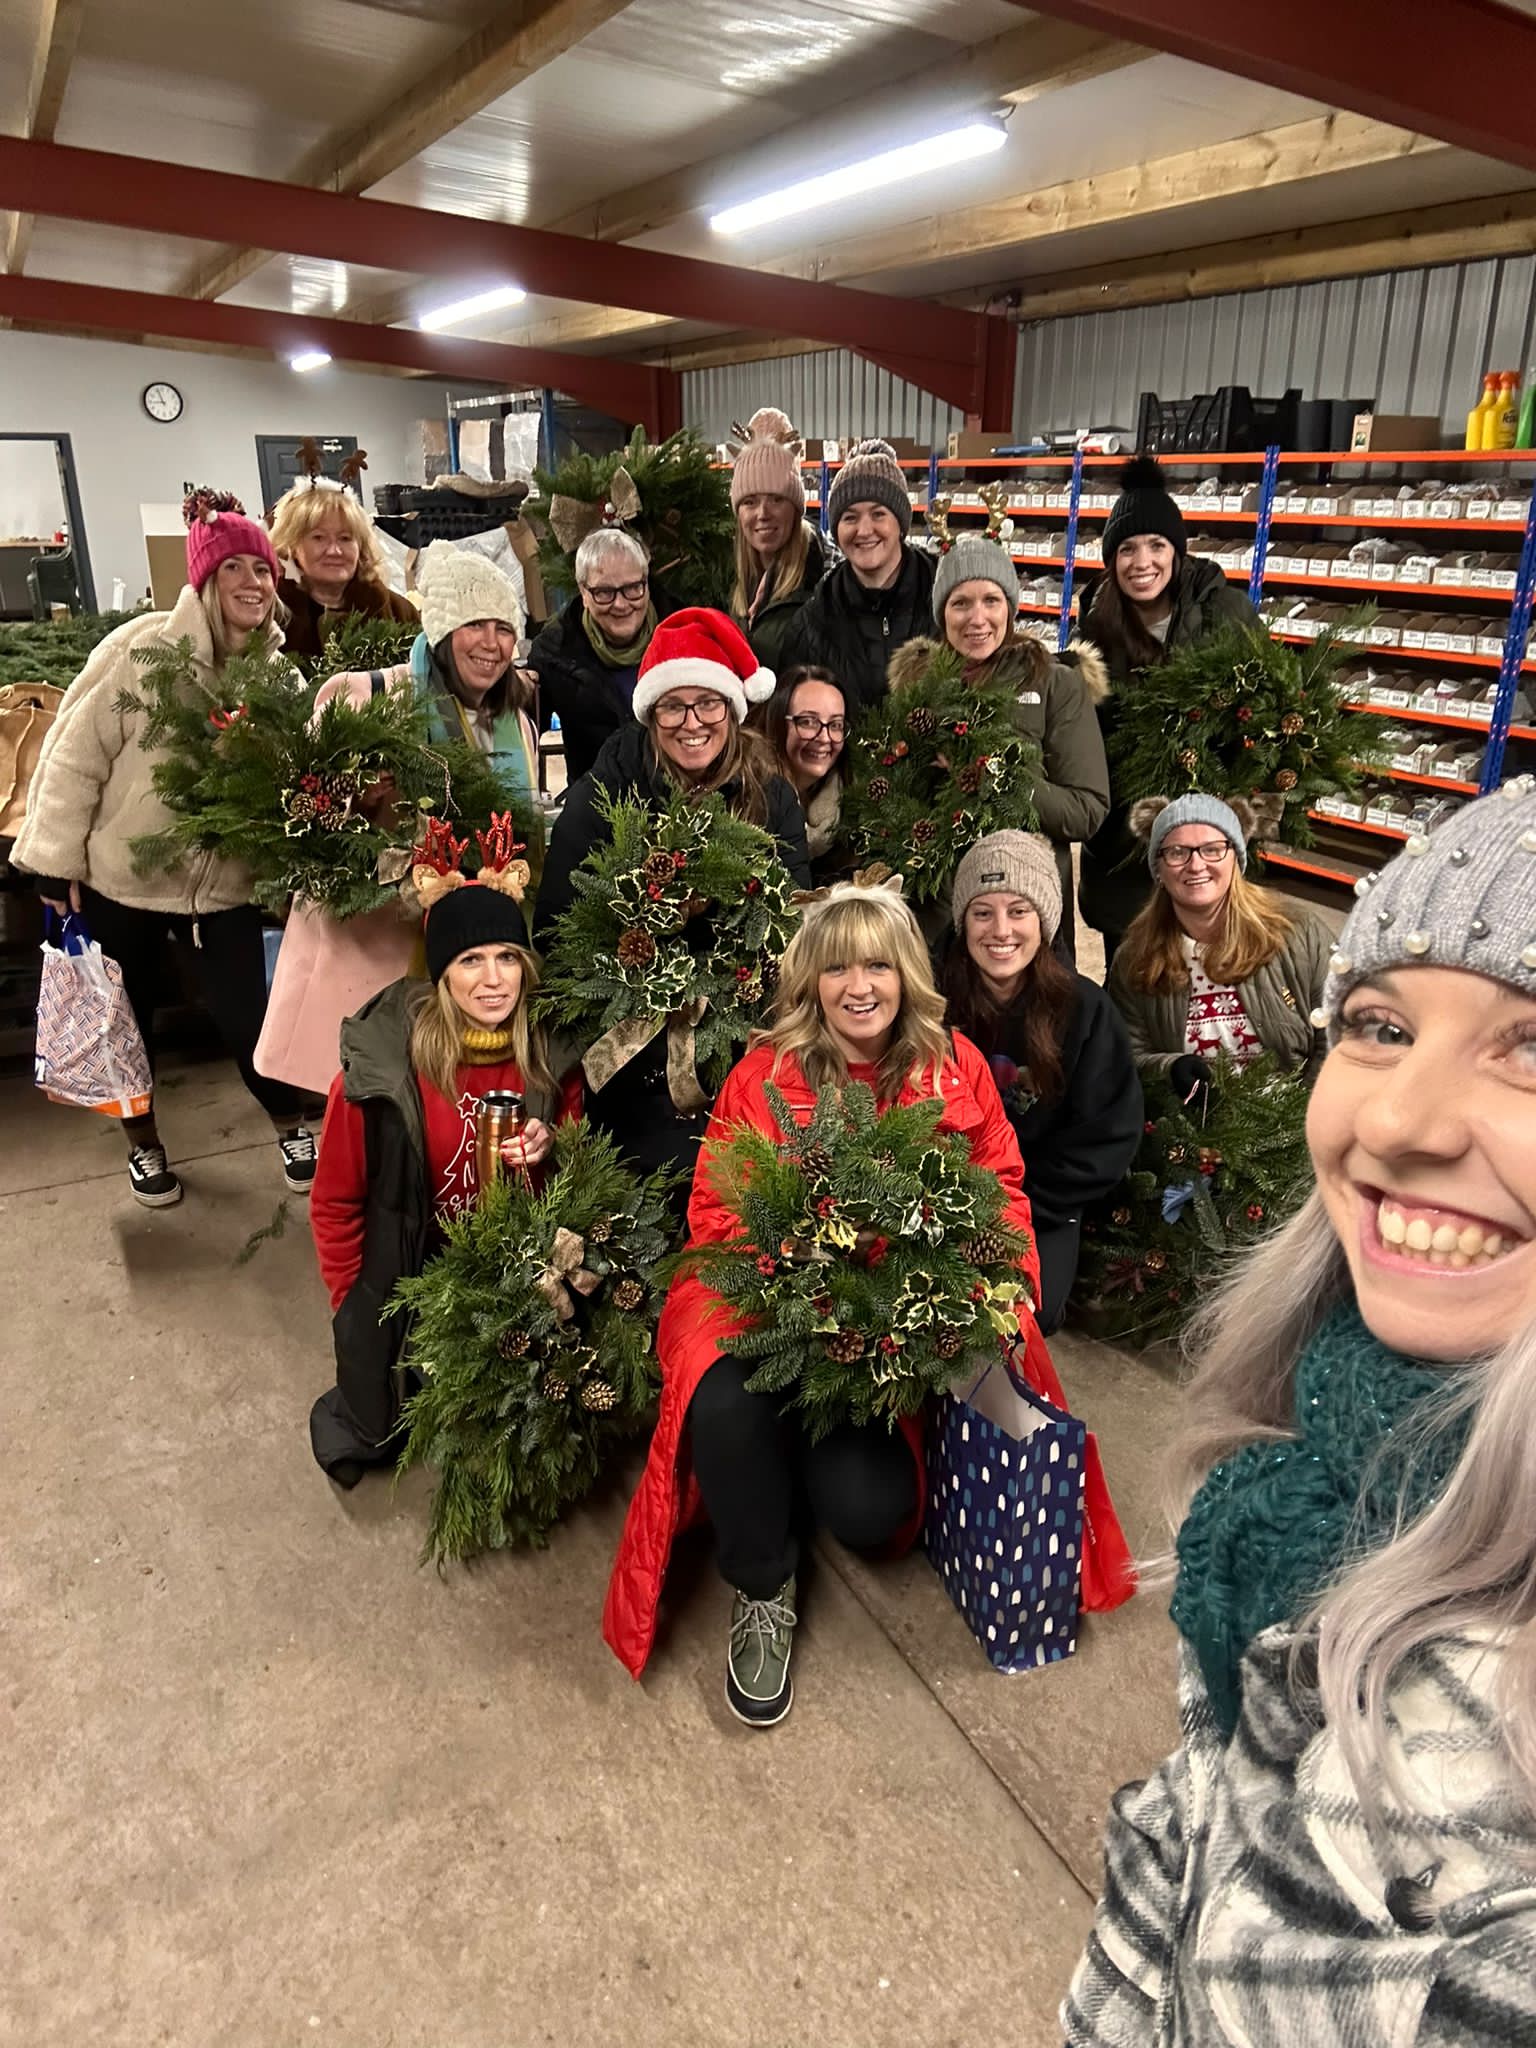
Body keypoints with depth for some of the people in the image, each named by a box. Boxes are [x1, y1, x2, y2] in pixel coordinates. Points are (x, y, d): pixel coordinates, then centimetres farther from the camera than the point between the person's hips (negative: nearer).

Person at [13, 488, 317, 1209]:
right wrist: (57, 861, -11)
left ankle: (294, 1127, 26)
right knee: (128, 1017, 13)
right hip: (120, 875, -1)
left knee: (244, 1013, -1)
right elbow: (76, 755, -11)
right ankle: (143, 1142, 36)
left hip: (223, 884, 2)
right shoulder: (140, 649, -14)